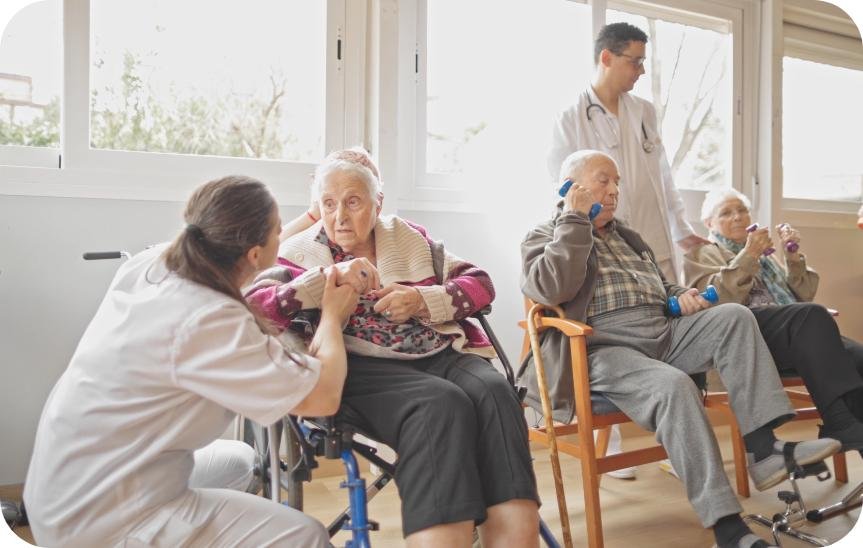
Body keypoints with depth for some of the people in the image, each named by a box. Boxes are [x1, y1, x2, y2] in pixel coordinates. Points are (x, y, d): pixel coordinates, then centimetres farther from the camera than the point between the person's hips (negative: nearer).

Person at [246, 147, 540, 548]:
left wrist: (423, 300, -5)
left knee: (494, 393, -27)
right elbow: (253, 306, -7)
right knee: (441, 404, -33)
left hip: (441, 355, 4)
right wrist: (330, 275, -18)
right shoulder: (301, 251, 11)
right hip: (361, 368, -3)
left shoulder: (410, 237, 19)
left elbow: (480, 284, 14)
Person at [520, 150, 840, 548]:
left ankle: (763, 448, -21)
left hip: (663, 335, 7)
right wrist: (575, 219, -12)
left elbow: (658, 288, 35)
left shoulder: (625, 235, 28)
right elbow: (552, 290, -17)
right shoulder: (545, 237, 5)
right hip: (603, 350, -7)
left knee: (734, 316, -15)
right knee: (674, 386, -34)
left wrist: (680, 295, 10)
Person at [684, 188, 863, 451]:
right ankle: (841, 424, -40)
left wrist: (793, 256, 8)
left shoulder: (768, 249, 32)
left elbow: (805, 295, 22)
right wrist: (747, 257, -9)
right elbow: (718, 301, -3)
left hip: (798, 333, 6)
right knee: (812, 315, -35)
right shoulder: (701, 255, 17)